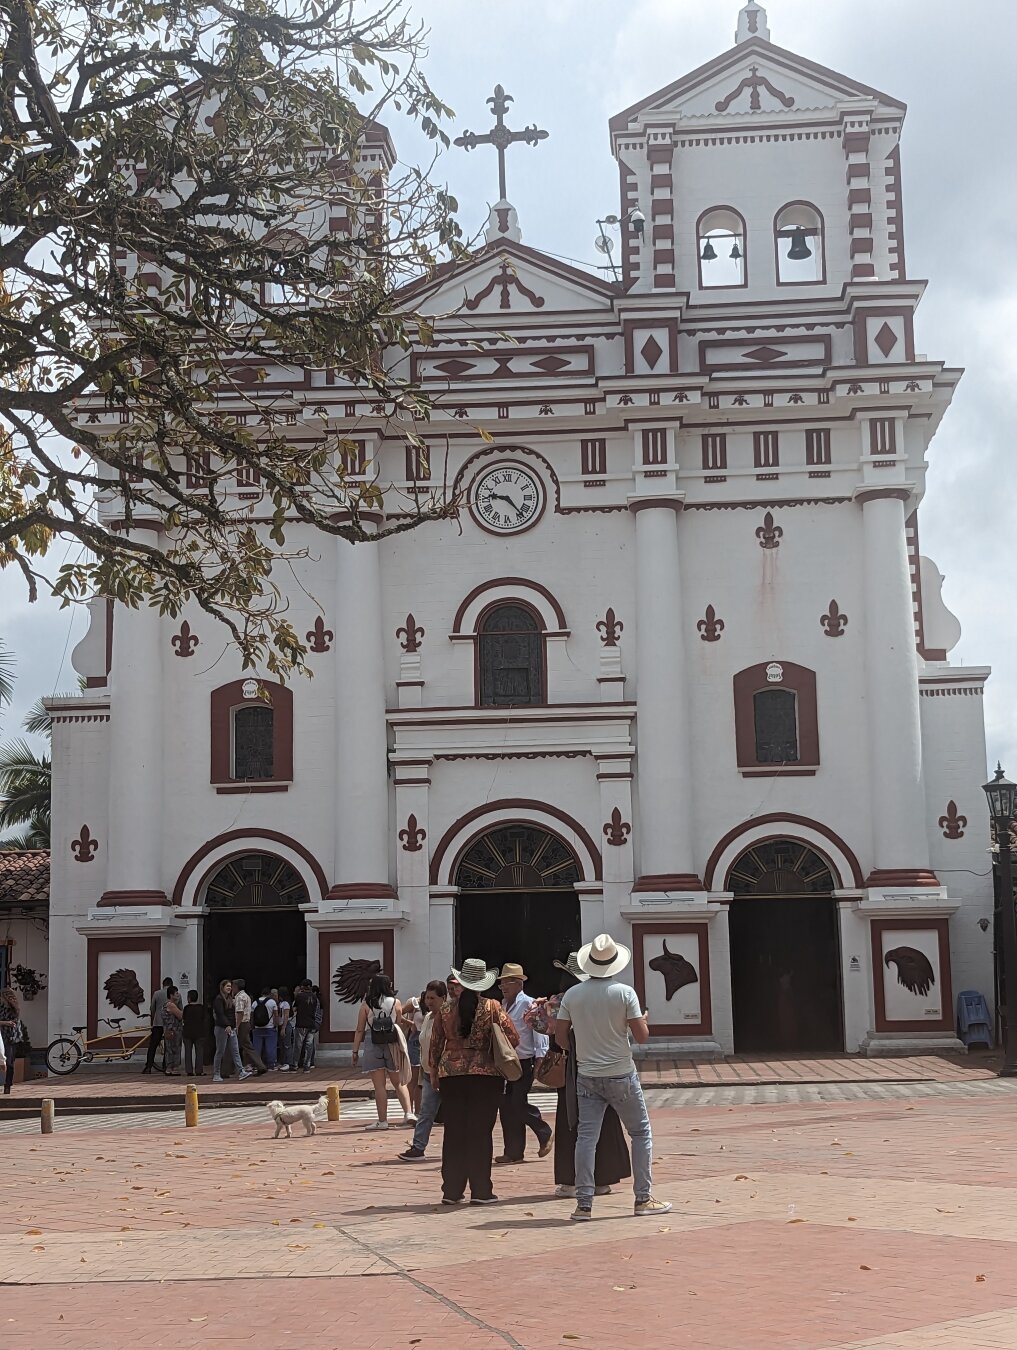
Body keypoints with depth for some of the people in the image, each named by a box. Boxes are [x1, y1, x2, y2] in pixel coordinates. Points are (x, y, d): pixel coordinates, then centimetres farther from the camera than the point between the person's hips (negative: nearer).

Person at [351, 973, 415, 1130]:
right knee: (399, 1083, 14)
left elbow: (359, 1030, -1)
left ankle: (382, 1120, 4)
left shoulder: (366, 1005, -2)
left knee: (379, 1085, 2)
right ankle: (408, 1113, 1)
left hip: (373, 1047, -2)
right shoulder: (395, 1002, 1)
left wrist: (355, 1052, 3)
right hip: (392, 1046, 2)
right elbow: (399, 1023, 5)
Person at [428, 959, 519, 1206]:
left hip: (451, 1074, 2)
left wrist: (434, 1073, 18)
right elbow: (513, 1038, -6)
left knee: (453, 1133, 8)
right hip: (486, 1074, -2)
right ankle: (480, 1191, 2)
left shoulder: (446, 1009, 2)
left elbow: (435, 1044, 6)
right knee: (481, 1133, 2)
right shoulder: (492, 1008, -4)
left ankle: (451, 1190, 11)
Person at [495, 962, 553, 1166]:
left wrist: (540, 1057, -17)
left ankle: (545, 1134, 13)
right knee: (506, 1106, 5)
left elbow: (539, 1030, -12)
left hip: (524, 1063, -7)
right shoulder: (503, 1006, 14)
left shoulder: (529, 1004, -8)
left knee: (518, 1104, -11)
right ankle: (513, 1151, 11)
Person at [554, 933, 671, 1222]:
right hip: (621, 1076, -3)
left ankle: (583, 1204, 0)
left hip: (587, 1076, 3)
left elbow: (560, 1037, 2)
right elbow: (642, 1036, -11)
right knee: (641, 1133, 11)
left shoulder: (572, 994, 0)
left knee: (586, 1136, 3)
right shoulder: (624, 992, -10)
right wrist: (643, 1020, 11)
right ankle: (643, 1199, 11)